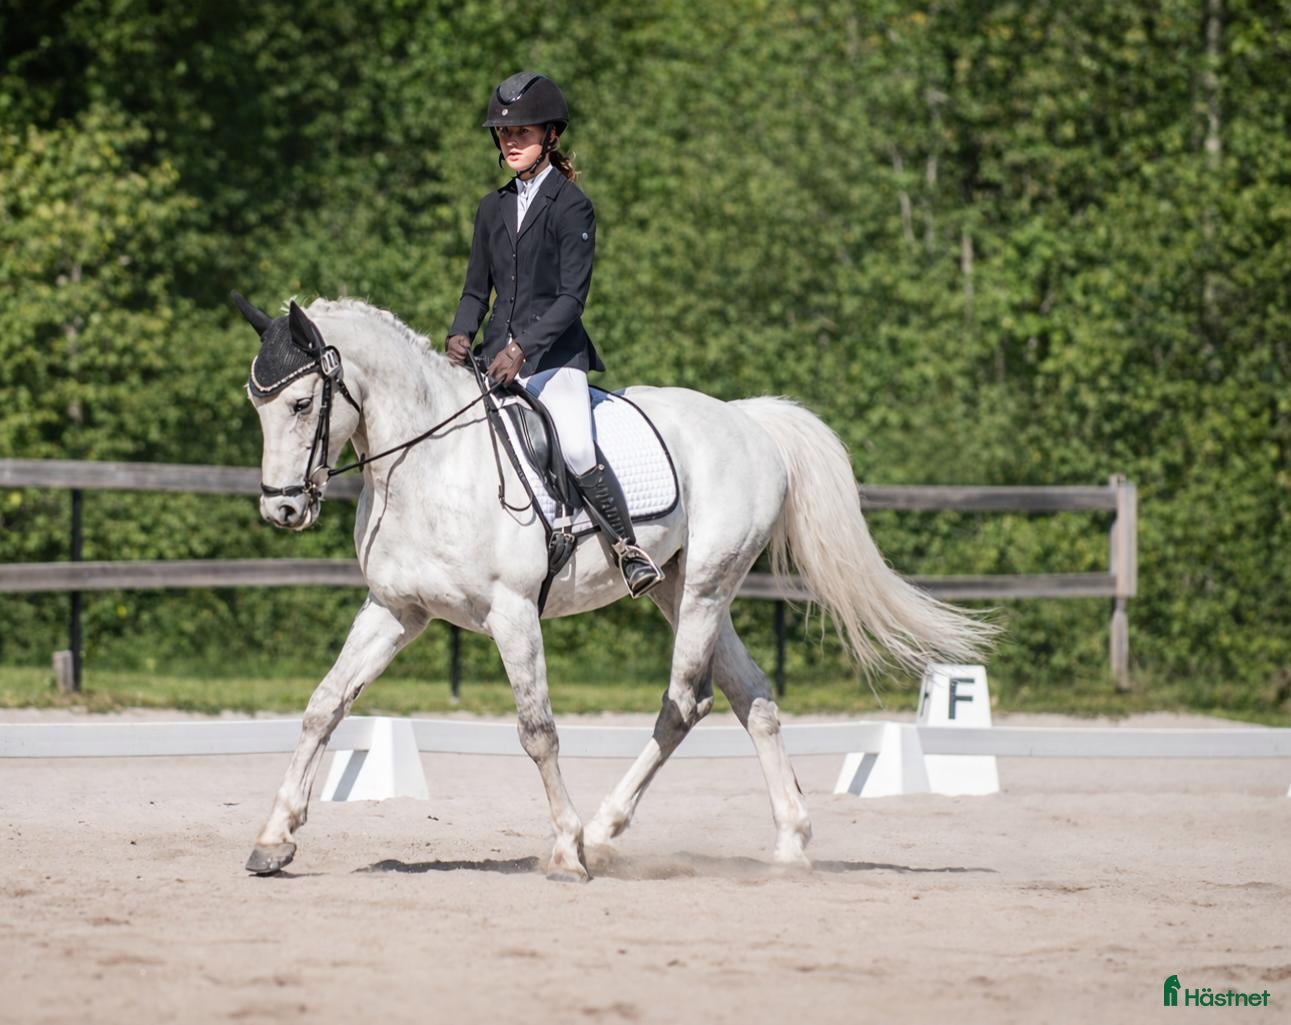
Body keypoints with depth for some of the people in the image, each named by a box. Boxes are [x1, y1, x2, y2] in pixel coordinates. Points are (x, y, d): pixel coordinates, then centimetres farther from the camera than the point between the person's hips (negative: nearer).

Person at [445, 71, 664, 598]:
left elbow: (572, 296, -10)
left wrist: (523, 348, -20)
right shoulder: (493, 208, 15)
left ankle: (629, 547, -11)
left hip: (555, 354, -6)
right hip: (497, 355, 6)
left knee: (577, 450, -26)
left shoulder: (571, 205, -3)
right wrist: (460, 335, -3)